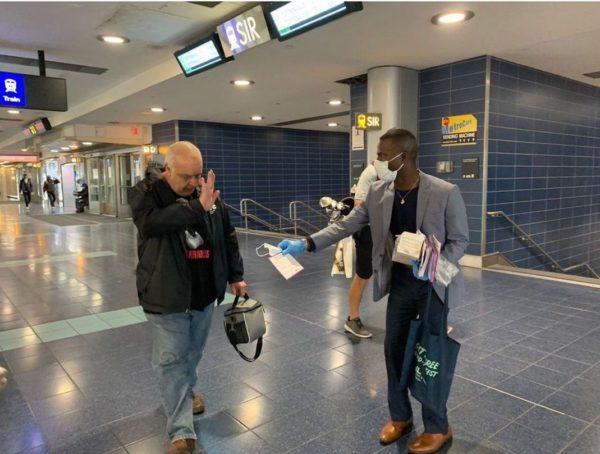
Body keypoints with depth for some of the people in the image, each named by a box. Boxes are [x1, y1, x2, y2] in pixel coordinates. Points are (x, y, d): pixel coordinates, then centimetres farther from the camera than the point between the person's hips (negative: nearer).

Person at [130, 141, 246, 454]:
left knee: (193, 352, 21)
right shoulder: (147, 193, -10)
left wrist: (235, 276, 9)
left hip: (204, 293, 4)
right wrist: (196, 207, -36)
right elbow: (150, 223, -32)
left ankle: (187, 390, 48)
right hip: (166, 296, -4)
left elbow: (227, 238, 9)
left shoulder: (209, 194, 1)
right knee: (170, 360, 0)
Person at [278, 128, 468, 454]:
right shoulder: (378, 192, -5)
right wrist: (306, 243, -11)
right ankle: (399, 416, 36)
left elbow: (459, 240, -10)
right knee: (393, 349, 13)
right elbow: (347, 225, -2)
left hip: (433, 284, -4)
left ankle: (438, 428, 29)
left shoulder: (446, 193, -18)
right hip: (399, 282, 5)